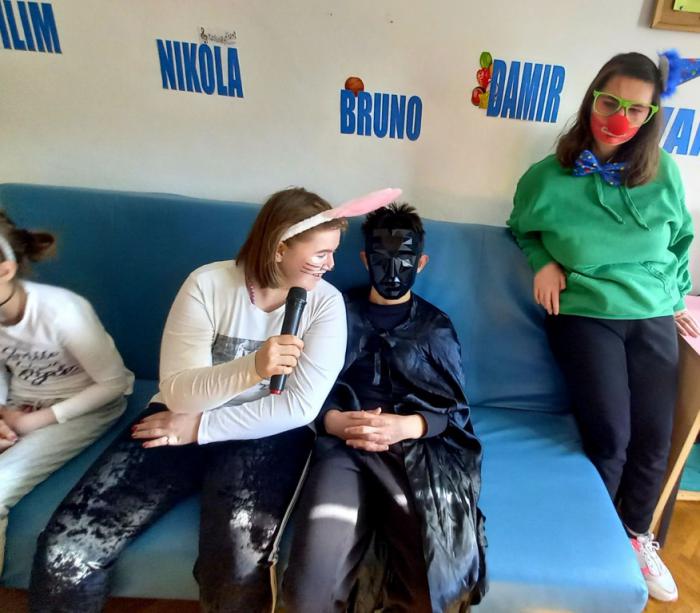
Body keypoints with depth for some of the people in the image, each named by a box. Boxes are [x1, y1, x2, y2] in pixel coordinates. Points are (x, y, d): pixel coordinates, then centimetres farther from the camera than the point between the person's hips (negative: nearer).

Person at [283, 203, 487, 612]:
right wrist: (334, 421, -10)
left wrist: (404, 426, -9)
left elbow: (454, 409, 11)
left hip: (419, 449, 1)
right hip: (345, 446, 0)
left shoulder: (436, 326, 21)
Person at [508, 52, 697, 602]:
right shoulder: (549, 177, -6)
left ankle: (638, 536, 30)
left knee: (655, 439, 1)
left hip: (655, 319, 3)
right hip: (585, 317, -3)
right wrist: (546, 263, -5)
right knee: (610, 435, -10)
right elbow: (522, 229, 12)